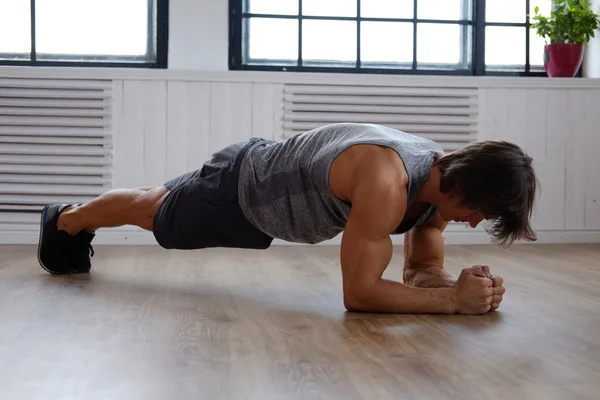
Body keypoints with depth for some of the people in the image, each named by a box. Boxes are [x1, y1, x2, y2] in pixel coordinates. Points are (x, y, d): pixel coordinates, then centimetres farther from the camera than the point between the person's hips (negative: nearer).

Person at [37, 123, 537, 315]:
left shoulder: (444, 177, -18)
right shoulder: (385, 181, -45)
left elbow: (423, 270, -8)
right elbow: (359, 292, -42)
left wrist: (460, 283, -29)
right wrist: (455, 299, -43)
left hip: (270, 178, 8)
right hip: (237, 192, -8)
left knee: (161, 203, 33)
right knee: (148, 210, 23)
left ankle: (73, 222, 62)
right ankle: (66, 220, 54)